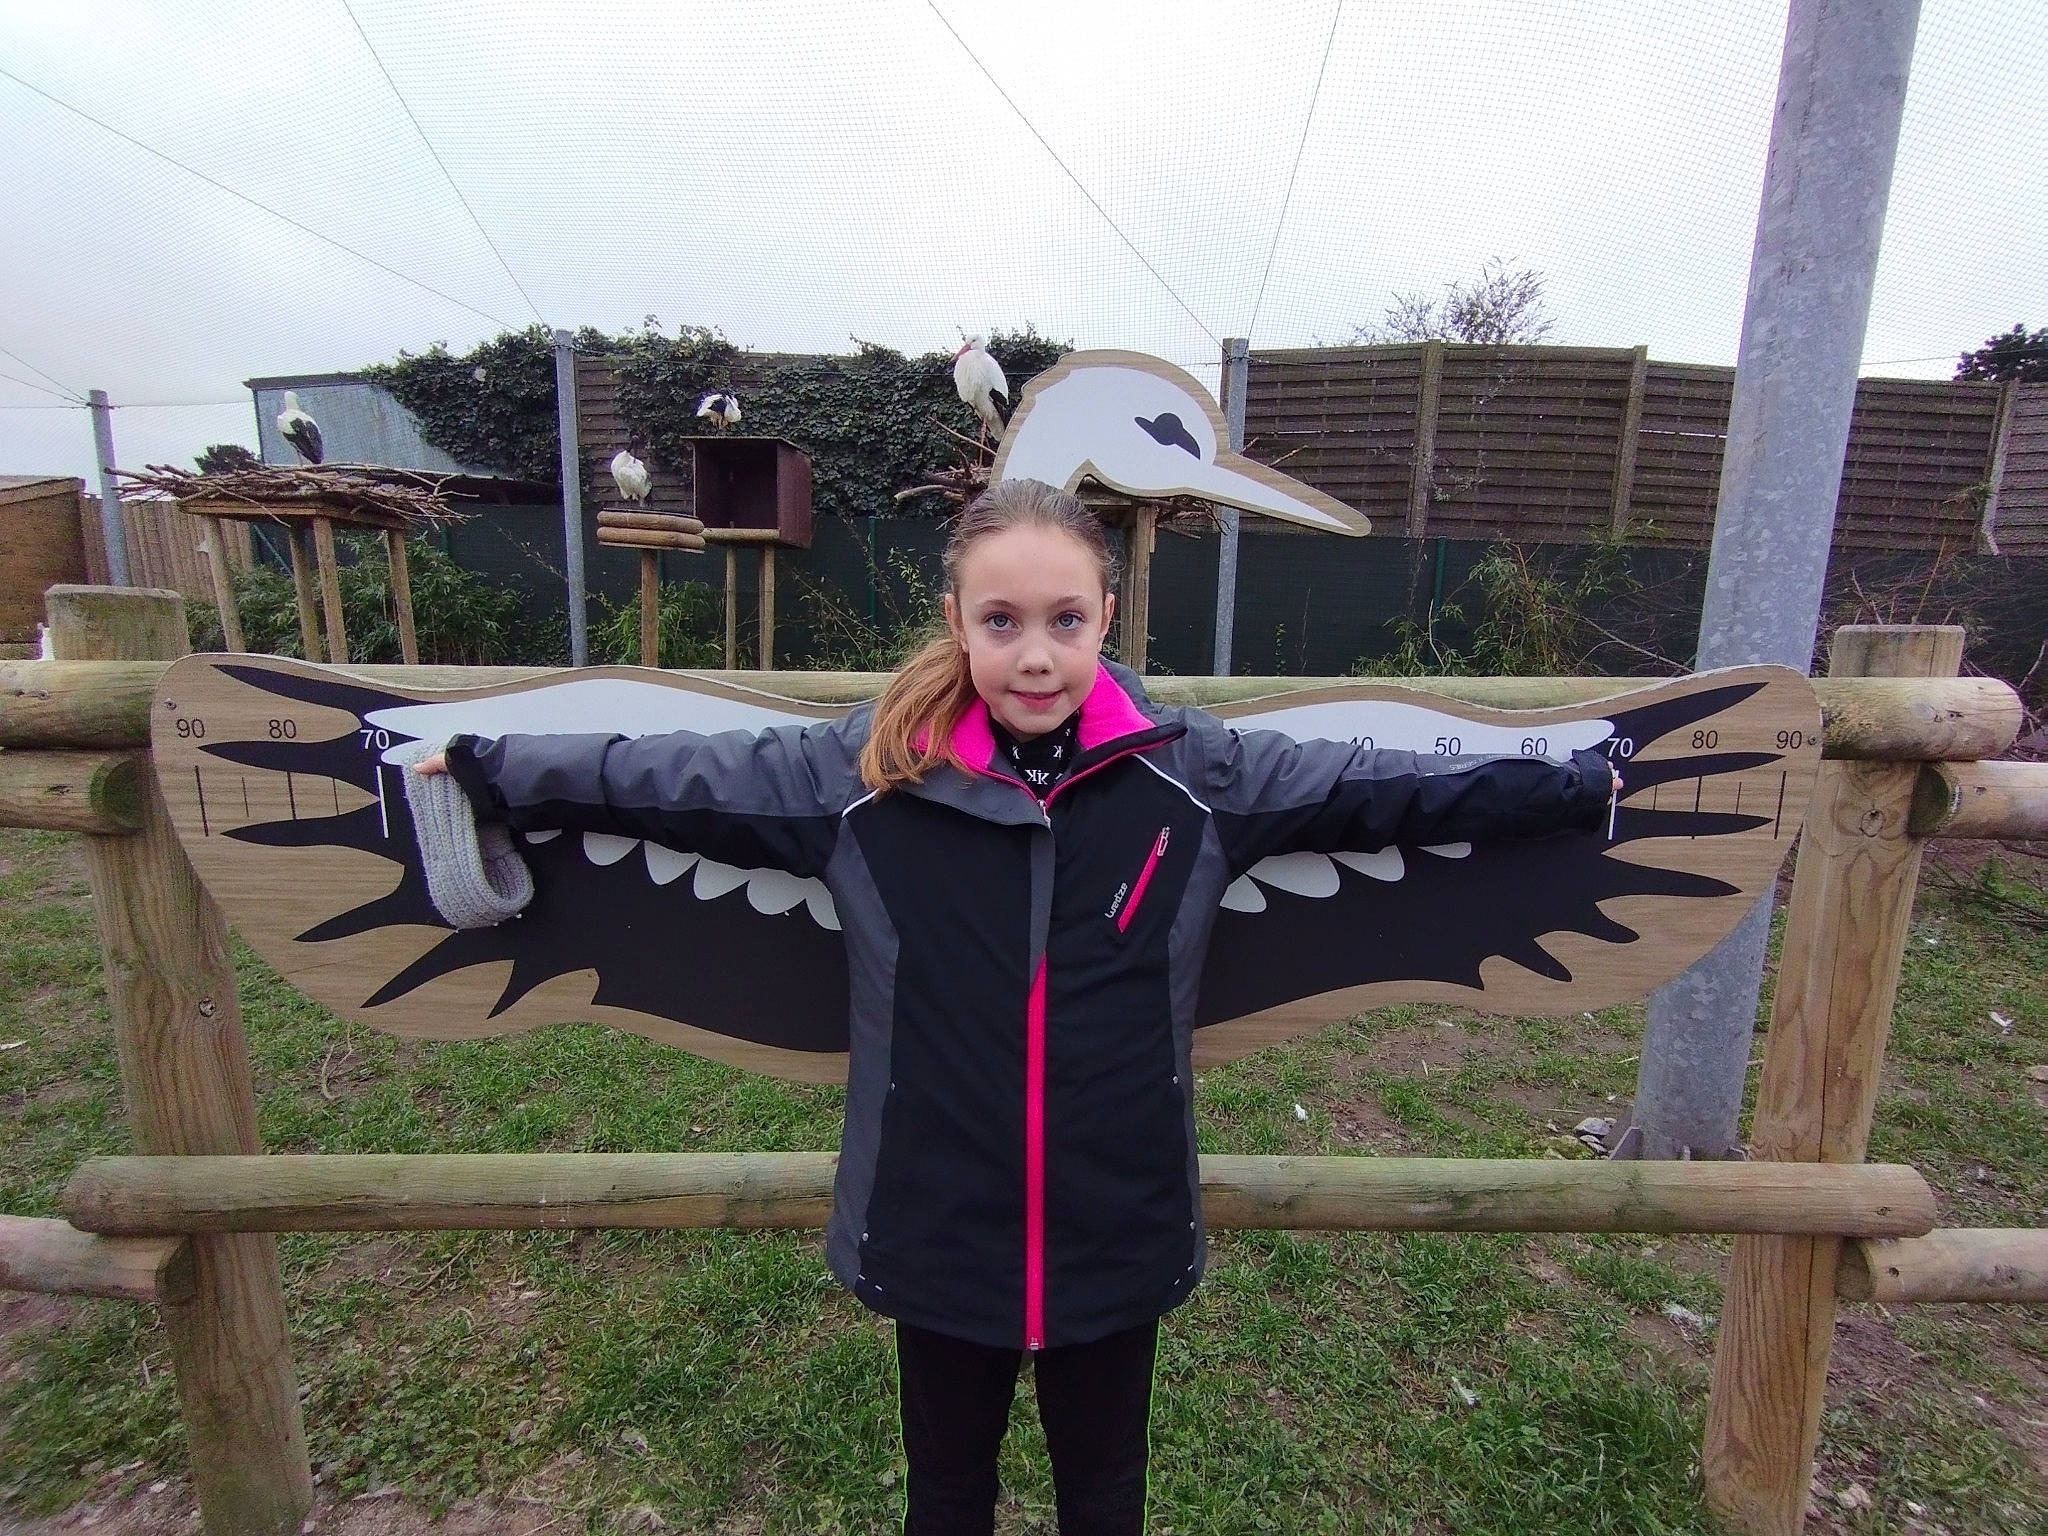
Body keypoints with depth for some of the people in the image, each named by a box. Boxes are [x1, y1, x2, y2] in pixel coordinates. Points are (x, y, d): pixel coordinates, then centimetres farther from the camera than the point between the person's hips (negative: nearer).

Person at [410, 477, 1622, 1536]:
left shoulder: (1196, 772, -11)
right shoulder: (866, 773, -13)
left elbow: (1383, 783, -2)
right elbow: (664, 775, -4)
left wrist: (1585, 784, 3)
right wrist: (481, 771, 1)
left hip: (1120, 1236, 1)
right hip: (939, 1232, 0)